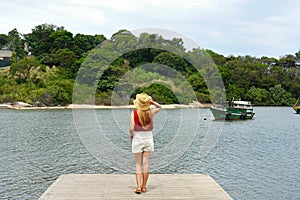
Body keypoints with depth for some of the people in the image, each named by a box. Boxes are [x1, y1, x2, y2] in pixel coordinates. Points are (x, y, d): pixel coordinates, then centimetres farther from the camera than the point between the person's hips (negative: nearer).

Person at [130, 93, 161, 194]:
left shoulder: (134, 113, -12)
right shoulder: (150, 112, -5)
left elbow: (132, 128, -15)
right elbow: (159, 107, 16)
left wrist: (131, 137, 4)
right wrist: (151, 101, -1)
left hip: (137, 139, -1)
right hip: (148, 138, 1)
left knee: (138, 164, 8)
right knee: (146, 163, 7)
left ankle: (138, 186, -1)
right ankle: (144, 186, 13)